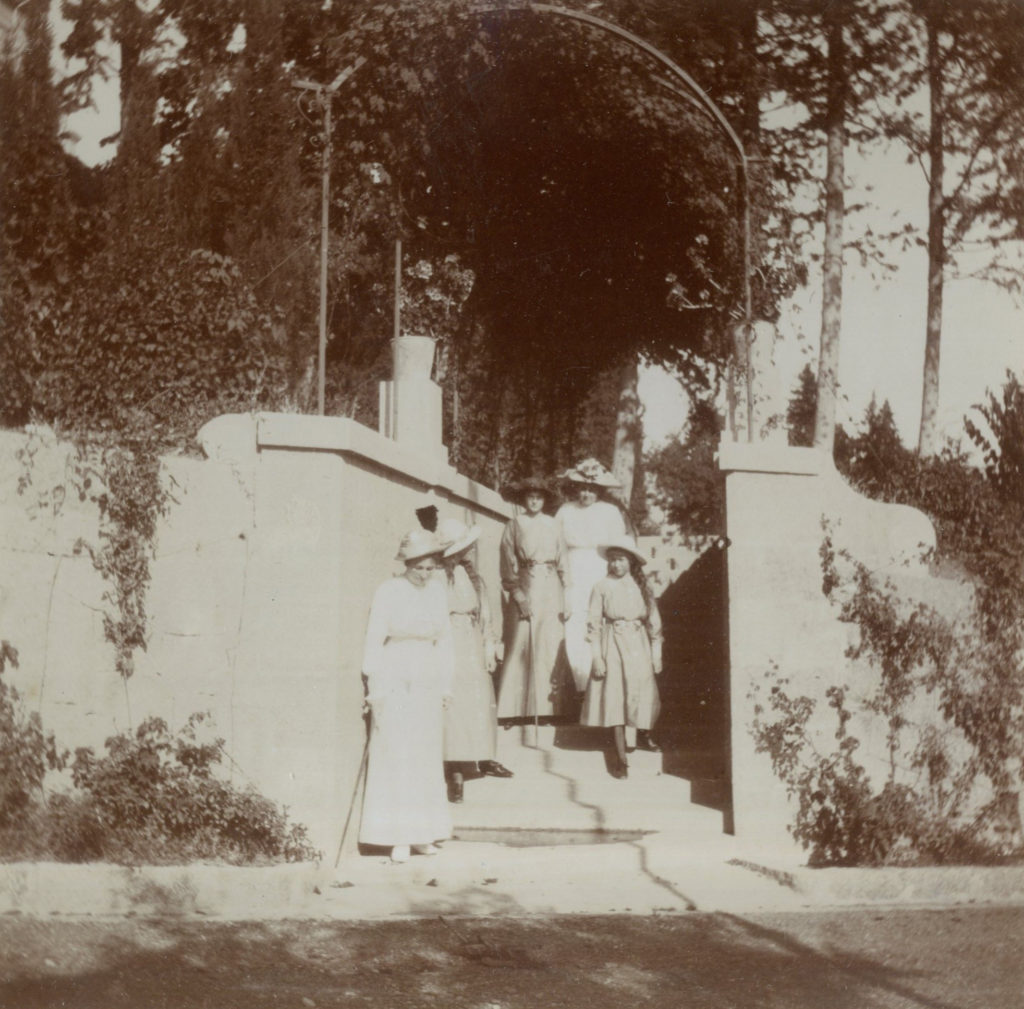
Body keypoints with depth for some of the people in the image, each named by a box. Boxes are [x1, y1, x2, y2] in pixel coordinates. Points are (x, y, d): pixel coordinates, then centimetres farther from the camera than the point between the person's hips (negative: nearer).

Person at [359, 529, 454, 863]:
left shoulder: (437, 591, 5)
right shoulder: (388, 593, -8)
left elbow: (444, 640, 11)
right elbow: (374, 642, -7)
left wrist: (446, 684, 10)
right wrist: (374, 688, -9)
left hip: (429, 684, 5)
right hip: (395, 682, -5)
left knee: (426, 758, 8)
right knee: (395, 758, -5)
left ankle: (422, 834, 15)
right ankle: (399, 839, -2)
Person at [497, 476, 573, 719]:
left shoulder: (552, 525, 10)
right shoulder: (514, 525, 3)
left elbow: (563, 563, 10)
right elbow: (508, 565, 0)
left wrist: (566, 599, 4)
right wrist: (518, 595, -11)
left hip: (550, 592, 2)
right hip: (525, 590, -2)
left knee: (550, 648, 0)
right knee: (521, 648, -4)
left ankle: (547, 707, 4)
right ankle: (518, 707, -2)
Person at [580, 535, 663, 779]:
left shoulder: (641, 586, 4)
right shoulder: (602, 587, -2)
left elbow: (654, 621, 8)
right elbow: (594, 623, -2)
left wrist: (657, 653, 7)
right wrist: (597, 656, -7)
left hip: (638, 644, 2)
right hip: (612, 644, -2)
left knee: (643, 692, 6)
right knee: (614, 696, -7)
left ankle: (643, 737, 36)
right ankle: (620, 757, -6)